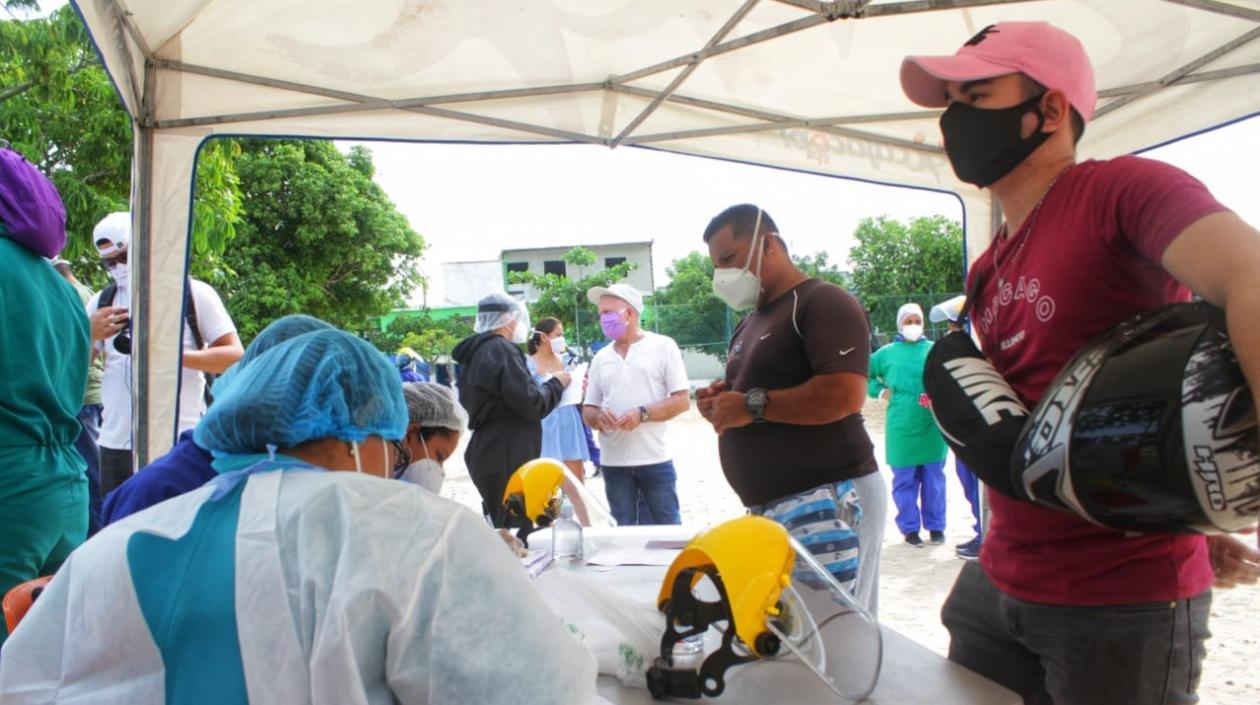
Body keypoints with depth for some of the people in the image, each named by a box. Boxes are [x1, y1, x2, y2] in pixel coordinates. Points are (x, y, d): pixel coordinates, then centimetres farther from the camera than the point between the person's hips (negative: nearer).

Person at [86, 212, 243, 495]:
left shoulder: (195, 294, 2)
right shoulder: (102, 302, 14)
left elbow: (235, 356, -5)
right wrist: (88, 335, -6)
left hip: (181, 442, -4)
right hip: (116, 443, 4)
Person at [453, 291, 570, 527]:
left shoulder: (476, 352, 17)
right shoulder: (501, 350, -13)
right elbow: (531, 405, -17)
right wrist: (556, 383, -1)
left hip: (488, 454, 10)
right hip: (506, 460, -10)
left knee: (504, 529, 12)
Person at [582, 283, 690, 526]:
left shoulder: (662, 346, 0)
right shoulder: (601, 357, 12)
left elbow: (682, 401, -5)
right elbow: (587, 411, 14)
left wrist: (643, 414, -17)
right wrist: (598, 418, -9)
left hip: (654, 459, -4)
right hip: (613, 462, 4)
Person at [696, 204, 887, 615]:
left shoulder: (822, 302, -8)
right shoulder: (749, 325, 21)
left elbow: (845, 394, -21)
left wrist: (752, 404, -15)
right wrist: (721, 404, 6)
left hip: (827, 499, -8)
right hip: (769, 506, 9)